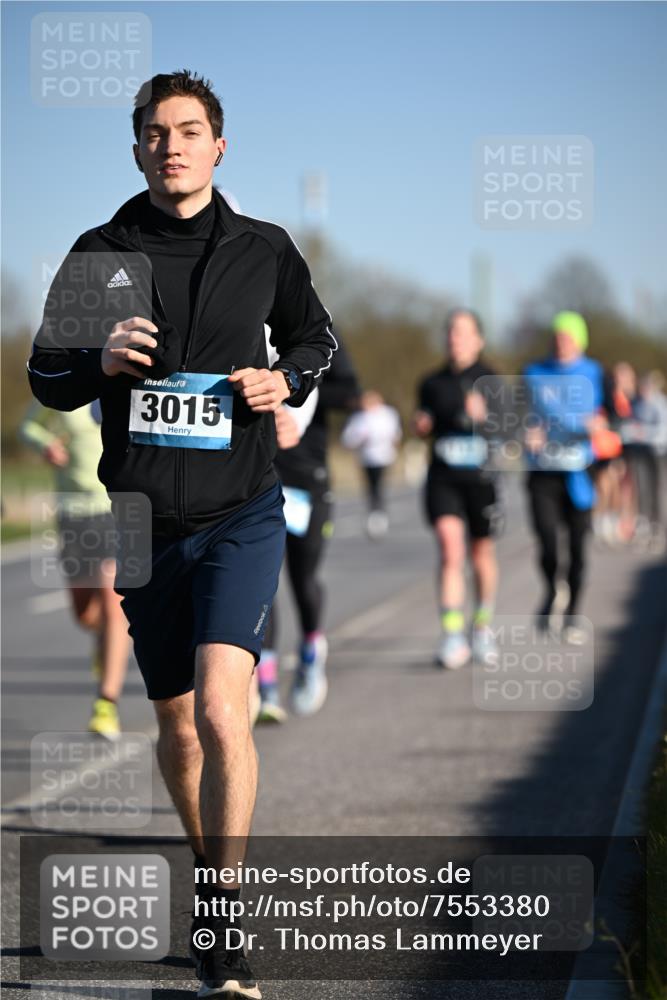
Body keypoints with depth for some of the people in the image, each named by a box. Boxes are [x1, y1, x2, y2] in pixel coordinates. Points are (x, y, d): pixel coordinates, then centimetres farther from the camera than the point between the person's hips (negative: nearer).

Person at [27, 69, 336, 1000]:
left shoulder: (265, 249, 2)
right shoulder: (101, 254, 3)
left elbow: (315, 336, 19)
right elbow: (45, 376, 8)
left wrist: (289, 380, -3)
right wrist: (101, 362, -13)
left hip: (242, 513, -2)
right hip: (145, 520, 2)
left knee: (221, 713, -19)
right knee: (177, 726, 13)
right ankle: (210, 864, 38)